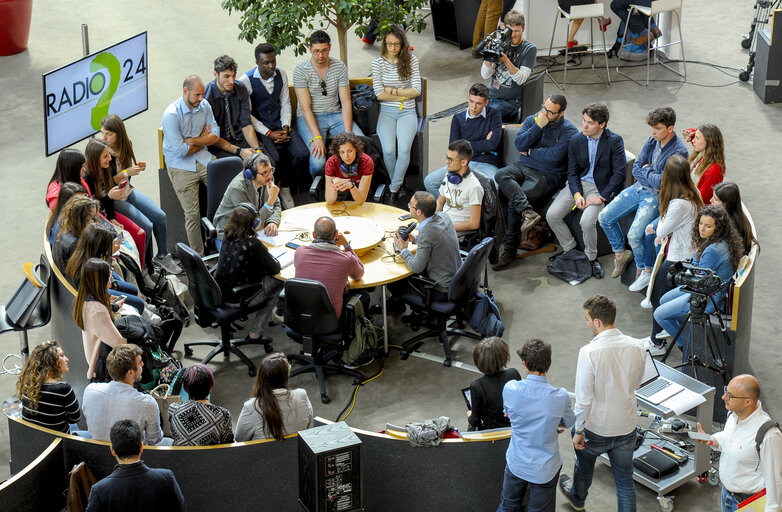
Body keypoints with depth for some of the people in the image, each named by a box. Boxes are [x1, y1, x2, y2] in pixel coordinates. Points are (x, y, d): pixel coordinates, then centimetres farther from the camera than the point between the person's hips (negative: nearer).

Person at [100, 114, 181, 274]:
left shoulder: (125, 145, -2)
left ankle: (162, 255, 14)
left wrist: (135, 168, -8)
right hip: (112, 199, -6)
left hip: (128, 191, 7)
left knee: (160, 216, -5)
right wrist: (126, 173, -25)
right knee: (146, 226, -19)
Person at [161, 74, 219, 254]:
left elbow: (215, 136, 1)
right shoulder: (171, 114, -17)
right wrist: (204, 140, -4)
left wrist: (193, 141, -14)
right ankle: (198, 255, 1)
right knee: (192, 214, -11)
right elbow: (180, 150, -19)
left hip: (203, 158, 5)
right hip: (180, 165, -5)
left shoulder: (204, 105, 3)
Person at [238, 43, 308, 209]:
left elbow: (285, 103, 12)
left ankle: (285, 188, 5)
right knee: (273, 159, -32)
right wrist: (269, 133, -16)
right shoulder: (246, 80, -11)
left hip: (280, 125, 5)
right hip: (259, 128, -5)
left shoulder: (281, 75, 6)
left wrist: (285, 127, -5)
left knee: (302, 154, -20)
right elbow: (247, 114, -10)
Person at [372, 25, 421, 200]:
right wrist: (404, 96, -6)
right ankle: (397, 182, 4)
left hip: (407, 112, 0)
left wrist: (393, 90, -7)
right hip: (387, 112, 0)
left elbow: (416, 91, -3)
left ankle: (394, 188, -9)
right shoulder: (378, 63, 0)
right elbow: (380, 94, -5)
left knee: (404, 149, -25)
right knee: (388, 150, -24)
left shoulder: (411, 60, 2)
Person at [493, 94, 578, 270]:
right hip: (524, 166, 5)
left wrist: (530, 152, -6)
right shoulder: (532, 120, 10)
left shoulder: (568, 130, -5)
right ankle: (528, 212, -42)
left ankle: (510, 250, -17)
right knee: (501, 175, -28)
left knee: (513, 201, -25)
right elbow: (519, 144, -2)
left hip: (547, 175, -5)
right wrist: (538, 126, -11)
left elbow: (555, 155, -18)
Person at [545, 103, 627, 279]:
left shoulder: (614, 141, -9)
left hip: (600, 188, -5)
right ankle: (570, 250, 7)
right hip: (579, 184, 5)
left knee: (587, 221, -29)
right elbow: (572, 172, 5)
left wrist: (602, 197, -18)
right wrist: (577, 194, -12)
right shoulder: (576, 140, 4)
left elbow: (620, 173, -12)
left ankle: (591, 258, -2)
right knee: (552, 215, -14)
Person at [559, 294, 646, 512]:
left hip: (596, 429, -2)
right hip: (626, 427, 2)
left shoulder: (589, 352, -26)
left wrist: (578, 431, -10)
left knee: (584, 464, 28)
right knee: (625, 480, 16)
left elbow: (584, 398, -22)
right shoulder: (636, 347, -12)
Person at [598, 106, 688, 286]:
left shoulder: (678, 152, -22)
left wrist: (646, 170, -7)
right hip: (639, 188, 8)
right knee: (604, 217, 1)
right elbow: (636, 168, 5)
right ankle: (620, 254, 22)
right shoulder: (653, 140, 1)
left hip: (657, 197, -8)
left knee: (634, 235, -24)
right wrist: (652, 179, -11)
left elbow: (661, 182, -24)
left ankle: (643, 269, 4)